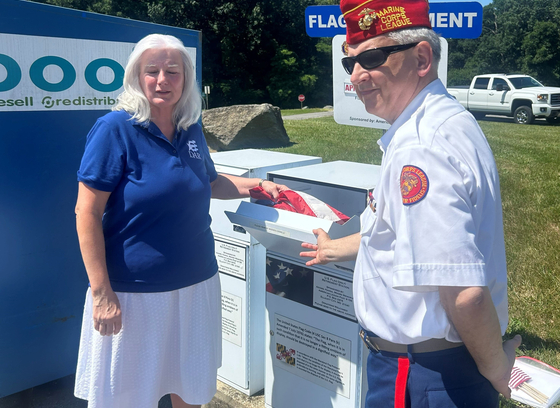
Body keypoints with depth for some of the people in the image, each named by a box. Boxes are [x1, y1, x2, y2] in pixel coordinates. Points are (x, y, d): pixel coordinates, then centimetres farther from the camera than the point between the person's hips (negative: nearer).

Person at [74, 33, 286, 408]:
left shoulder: (191, 130, 4)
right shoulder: (116, 129, -13)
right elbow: (87, 213, -15)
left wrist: (255, 185, 5)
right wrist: (101, 292, -18)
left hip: (196, 282, 5)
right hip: (135, 291, -5)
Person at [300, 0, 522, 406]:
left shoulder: (420, 150, -29)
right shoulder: (448, 122, 4)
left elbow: (464, 291, -34)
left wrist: (493, 366, -16)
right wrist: (339, 248, 28)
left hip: (422, 373, -9)